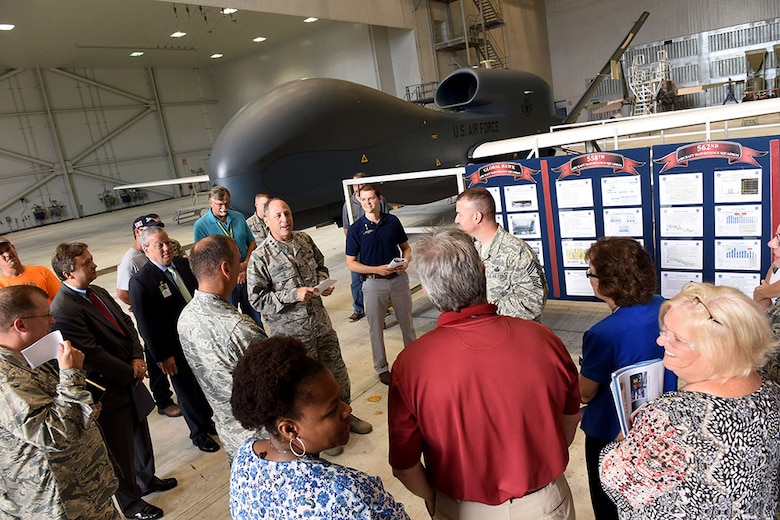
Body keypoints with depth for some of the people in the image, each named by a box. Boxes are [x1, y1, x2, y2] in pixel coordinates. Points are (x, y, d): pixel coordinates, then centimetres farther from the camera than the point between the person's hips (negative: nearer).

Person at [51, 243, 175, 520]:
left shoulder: (98, 292, 1)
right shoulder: (63, 310, -25)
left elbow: (125, 322, 7)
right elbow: (92, 355, -26)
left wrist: (137, 357, -7)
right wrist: (131, 373, -15)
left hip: (130, 379, 8)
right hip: (109, 390, -8)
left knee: (140, 435, 25)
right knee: (121, 449, 12)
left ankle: (146, 479, 49)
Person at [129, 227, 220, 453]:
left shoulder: (184, 264, -1)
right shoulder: (140, 282, -19)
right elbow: (147, 325, -17)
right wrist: (162, 356, -15)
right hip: (176, 350, -5)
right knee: (187, 391, 15)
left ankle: (208, 421, 46)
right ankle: (198, 432, 37)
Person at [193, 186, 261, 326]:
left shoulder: (238, 217, 4)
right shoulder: (200, 225, -9)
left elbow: (251, 242, 8)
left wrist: (245, 265, -8)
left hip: (246, 275, 4)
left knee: (254, 313, 16)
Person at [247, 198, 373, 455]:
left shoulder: (304, 240, 3)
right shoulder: (260, 257, -14)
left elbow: (320, 266, 18)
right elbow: (257, 299, -16)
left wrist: (323, 282, -4)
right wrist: (294, 294, -24)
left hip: (321, 322, 6)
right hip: (292, 331, -5)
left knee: (337, 371, 18)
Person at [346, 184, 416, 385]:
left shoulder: (392, 221, 0)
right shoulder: (355, 229, -7)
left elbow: (406, 247, 12)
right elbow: (351, 263, -6)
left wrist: (406, 262, -10)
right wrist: (377, 269, -18)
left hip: (398, 278, 2)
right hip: (374, 283, -2)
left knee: (407, 322, 15)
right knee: (376, 327, 8)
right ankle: (382, 368, 25)